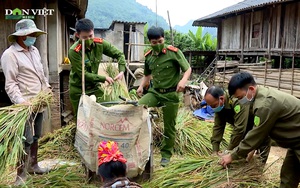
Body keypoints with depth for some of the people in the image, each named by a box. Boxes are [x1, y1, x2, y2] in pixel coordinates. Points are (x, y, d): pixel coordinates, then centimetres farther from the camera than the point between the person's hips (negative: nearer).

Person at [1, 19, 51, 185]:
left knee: (35, 137, 17)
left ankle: (33, 165, 32)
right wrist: (20, 101, -27)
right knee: (26, 140, -5)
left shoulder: (34, 50, 13)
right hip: (26, 104, -8)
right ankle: (21, 175, 7)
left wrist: (47, 88, 15)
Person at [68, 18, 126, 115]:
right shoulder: (74, 51, -22)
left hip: (95, 87, 4)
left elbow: (119, 54, -1)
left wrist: (121, 71, -16)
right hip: (78, 90, -3)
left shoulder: (99, 44, -9)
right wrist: (104, 78, -19)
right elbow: (83, 74, -19)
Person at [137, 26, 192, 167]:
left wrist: (183, 80, -30)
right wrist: (141, 86, 2)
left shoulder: (174, 52, -10)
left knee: (169, 126, 6)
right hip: (154, 92, 4)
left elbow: (188, 69, -9)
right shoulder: (148, 56, 5)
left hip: (171, 94, -3)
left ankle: (166, 155, 25)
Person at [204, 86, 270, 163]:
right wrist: (215, 149, -16)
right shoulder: (220, 105, -13)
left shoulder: (238, 102, -39)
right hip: (246, 130, 7)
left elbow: (239, 129, -39)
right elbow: (218, 127, -11)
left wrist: (229, 151, -33)